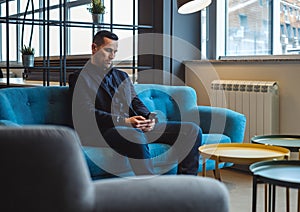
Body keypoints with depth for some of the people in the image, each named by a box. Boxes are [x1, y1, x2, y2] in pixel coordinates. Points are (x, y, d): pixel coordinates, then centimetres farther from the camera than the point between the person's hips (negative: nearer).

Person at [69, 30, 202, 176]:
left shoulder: (122, 76, 29)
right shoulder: (80, 78, 7)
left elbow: (135, 102, 20)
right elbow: (87, 114, -7)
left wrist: (148, 118, -5)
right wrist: (124, 121, -18)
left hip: (137, 127, 7)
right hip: (109, 130, -6)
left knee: (192, 130, -9)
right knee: (136, 136, -42)